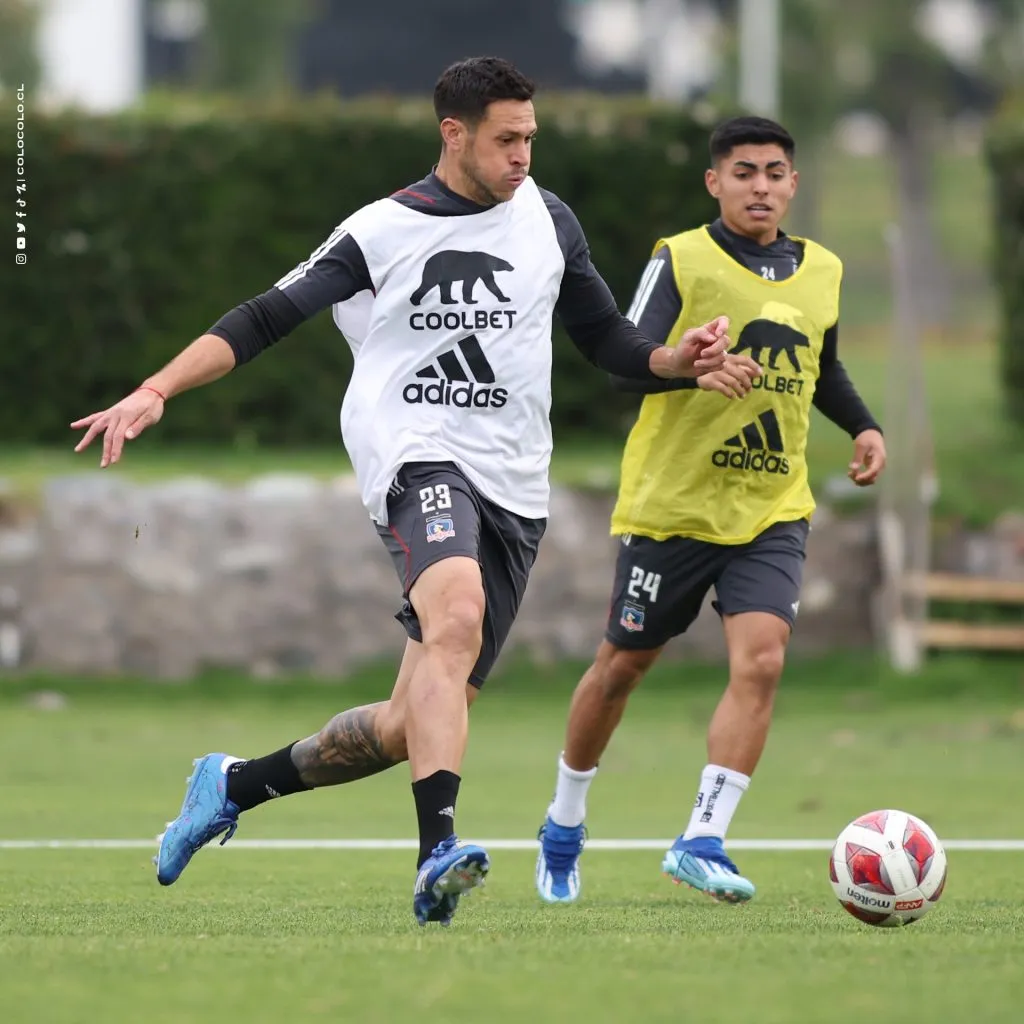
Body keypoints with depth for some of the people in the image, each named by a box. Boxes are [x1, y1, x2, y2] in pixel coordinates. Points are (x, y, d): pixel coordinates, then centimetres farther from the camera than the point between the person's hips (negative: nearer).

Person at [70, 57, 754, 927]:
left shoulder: (547, 220, 13)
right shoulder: (382, 233, 1)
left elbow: (605, 339, 22)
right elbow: (263, 320, 0)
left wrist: (678, 361, 1)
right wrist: (155, 391, -12)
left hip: (514, 493, 5)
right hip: (417, 460, -5)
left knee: (422, 722, 2)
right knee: (456, 621, -35)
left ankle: (237, 783, 24)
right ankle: (439, 852, -46)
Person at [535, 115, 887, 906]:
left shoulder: (820, 272, 7)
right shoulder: (681, 261, -9)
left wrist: (864, 426, 8)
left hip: (772, 512, 3)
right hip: (672, 504, -3)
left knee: (761, 661, -17)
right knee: (624, 664, 9)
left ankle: (703, 842, -14)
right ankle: (564, 826, 30)